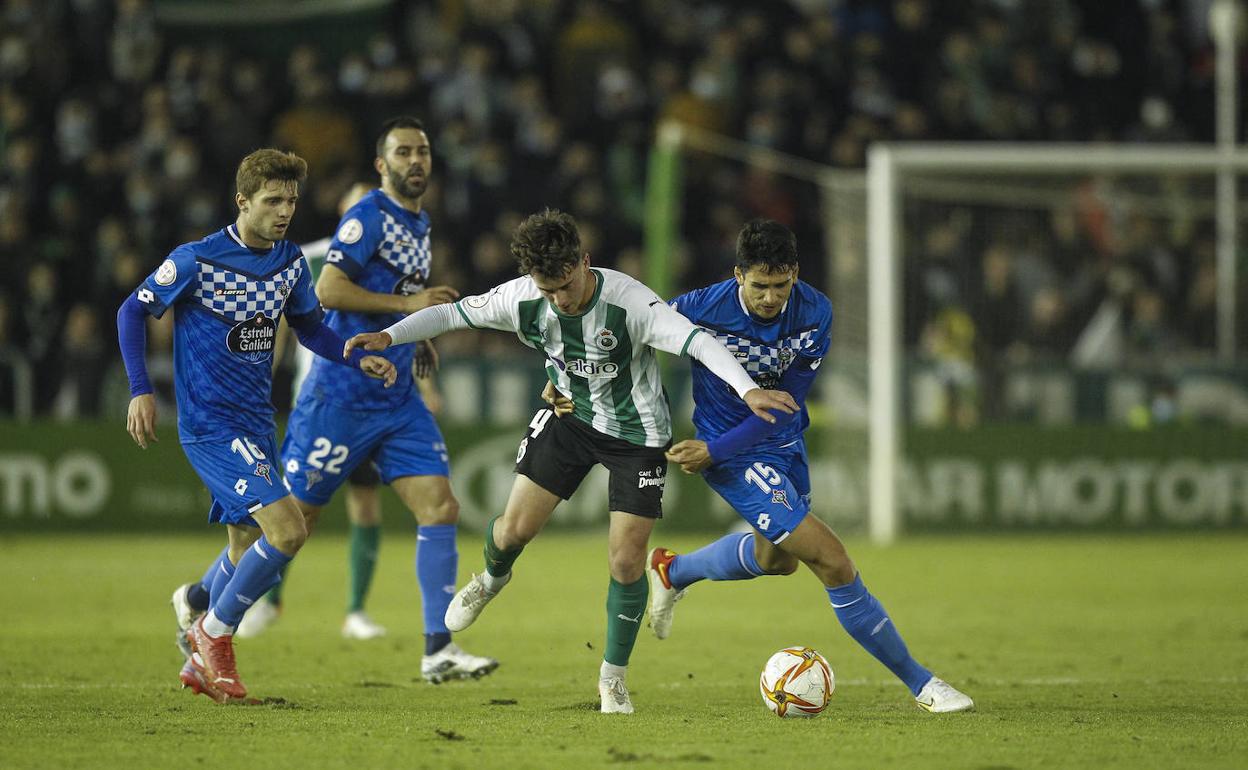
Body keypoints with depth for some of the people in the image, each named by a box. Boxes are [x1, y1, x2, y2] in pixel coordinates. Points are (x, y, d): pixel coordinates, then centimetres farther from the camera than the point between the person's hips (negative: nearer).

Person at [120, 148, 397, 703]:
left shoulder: (290, 262, 4)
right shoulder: (196, 260, -14)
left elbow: (309, 326, 20)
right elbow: (133, 311, -3)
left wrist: (360, 360, 3)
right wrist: (140, 390, -11)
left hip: (256, 423, 7)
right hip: (209, 424, -7)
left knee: (247, 547, 14)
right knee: (287, 529, -19)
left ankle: (201, 663, 32)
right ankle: (214, 632, -1)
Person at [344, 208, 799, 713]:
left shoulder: (629, 303, -32)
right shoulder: (523, 300, -19)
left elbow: (697, 341, -39)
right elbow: (453, 313, -5)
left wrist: (748, 390, -54)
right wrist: (388, 337, -17)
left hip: (637, 434, -3)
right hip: (571, 416, 3)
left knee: (626, 562, -7)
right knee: (515, 528, -3)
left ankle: (613, 679, 13)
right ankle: (492, 579, 36)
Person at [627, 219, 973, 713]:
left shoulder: (815, 313, -16)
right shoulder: (702, 310, -26)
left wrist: (713, 450, -20)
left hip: (783, 441, 6)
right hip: (737, 459, -6)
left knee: (778, 556, 31)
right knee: (832, 562, -14)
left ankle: (671, 571, 56)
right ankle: (918, 682, -6)